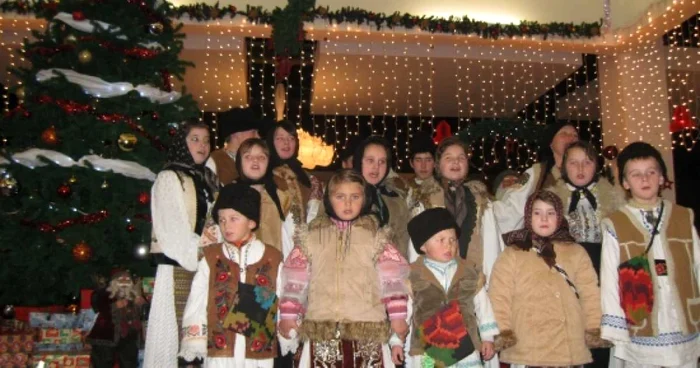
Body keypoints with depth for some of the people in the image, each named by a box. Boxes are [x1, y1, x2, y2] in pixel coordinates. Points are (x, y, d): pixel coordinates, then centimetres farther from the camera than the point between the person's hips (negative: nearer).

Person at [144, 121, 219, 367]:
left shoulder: (210, 180, 21)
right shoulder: (169, 178, 2)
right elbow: (169, 227, -7)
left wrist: (214, 239, -1)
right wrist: (195, 250, -12)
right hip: (179, 265, -5)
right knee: (177, 329, -8)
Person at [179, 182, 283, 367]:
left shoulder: (273, 259, 2)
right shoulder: (210, 258, 2)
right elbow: (196, 302, -1)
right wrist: (194, 339, -7)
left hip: (260, 353, 1)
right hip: (219, 352, 0)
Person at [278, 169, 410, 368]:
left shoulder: (376, 236, 4)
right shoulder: (311, 236, 7)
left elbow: (392, 279, 0)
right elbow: (296, 280, 7)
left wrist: (397, 316, -5)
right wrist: (288, 316, 5)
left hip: (366, 327, -1)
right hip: (321, 327, 1)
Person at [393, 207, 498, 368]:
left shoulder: (470, 273, 1)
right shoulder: (412, 276, -5)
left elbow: (482, 306, 9)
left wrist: (488, 337, 10)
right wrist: (397, 341, 0)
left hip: (465, 349, 2)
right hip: (427, 351, -2)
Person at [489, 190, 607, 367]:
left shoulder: (576, 252, 13)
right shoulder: (511, 255, 5)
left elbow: (590, 294, 9)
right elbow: (500, 298, 0)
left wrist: (594, 329, -1)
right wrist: (503, 332, -9)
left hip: (572, 352, 3)